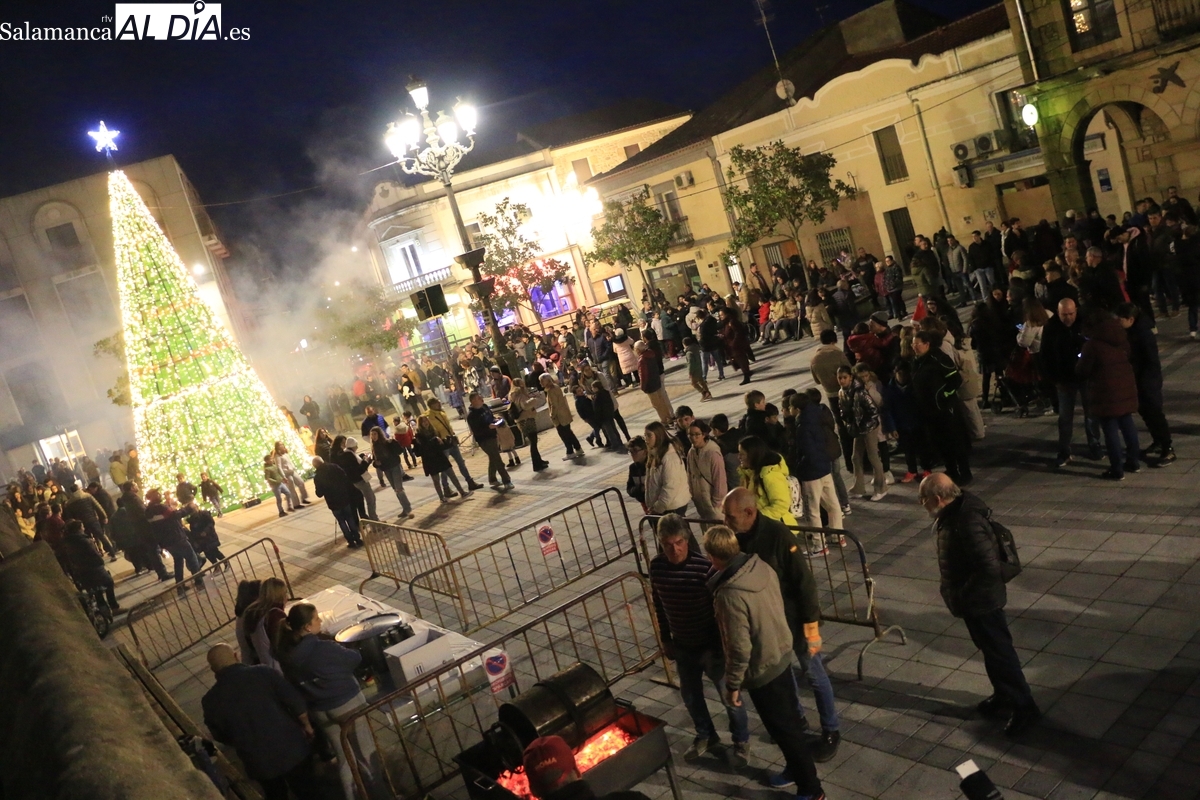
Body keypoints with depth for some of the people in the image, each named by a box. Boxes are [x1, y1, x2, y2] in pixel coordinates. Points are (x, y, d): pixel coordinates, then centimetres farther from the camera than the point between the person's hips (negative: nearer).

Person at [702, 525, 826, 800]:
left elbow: (739, 649, -27)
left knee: (784, 730, 11)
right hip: (782, 655, 8)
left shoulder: (730, 595, -33)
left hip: (762, 671, -8)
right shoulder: (762, 566, -11)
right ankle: (796, 768, 47)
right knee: (790, 719, 26)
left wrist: (732, 685, -13)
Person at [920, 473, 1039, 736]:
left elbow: (989, 567, -32)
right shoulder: (957, 510, -1)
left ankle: (1024, 706, 18)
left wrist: (963, 595, -20)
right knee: (990, 650, 23)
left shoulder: (968, 522, -32)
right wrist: (959, 594, 10)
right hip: (974, 600, 10)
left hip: (981, 601, -10)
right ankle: (1004, 697, 38)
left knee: (999, 652, 4)